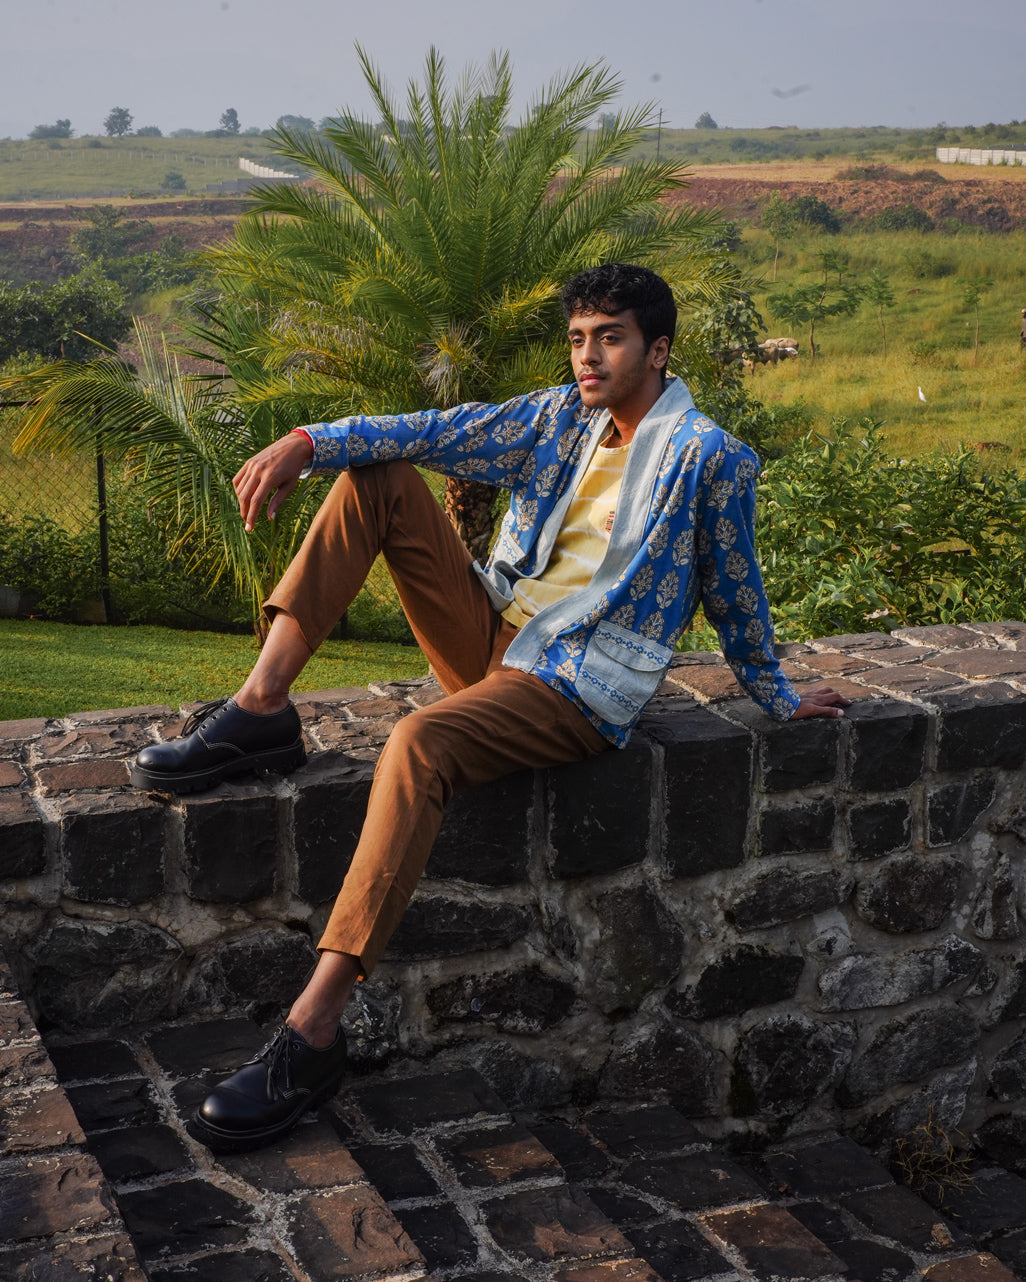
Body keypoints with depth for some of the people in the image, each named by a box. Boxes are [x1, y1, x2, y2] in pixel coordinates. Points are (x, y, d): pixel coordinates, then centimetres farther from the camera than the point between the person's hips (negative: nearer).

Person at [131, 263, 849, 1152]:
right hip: (494, 635, 8)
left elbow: (736, 599, 5)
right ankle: (263, 705, -15)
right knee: (377, 477, -1)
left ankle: (315, 1029, -38)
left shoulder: (712, 461, -6)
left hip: (579, 690, -8)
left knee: (419, 745, -37)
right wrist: (311, 442, -16)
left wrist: (780, 701, 15)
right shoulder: (562, 416, 12)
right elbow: (445, 432, -2)